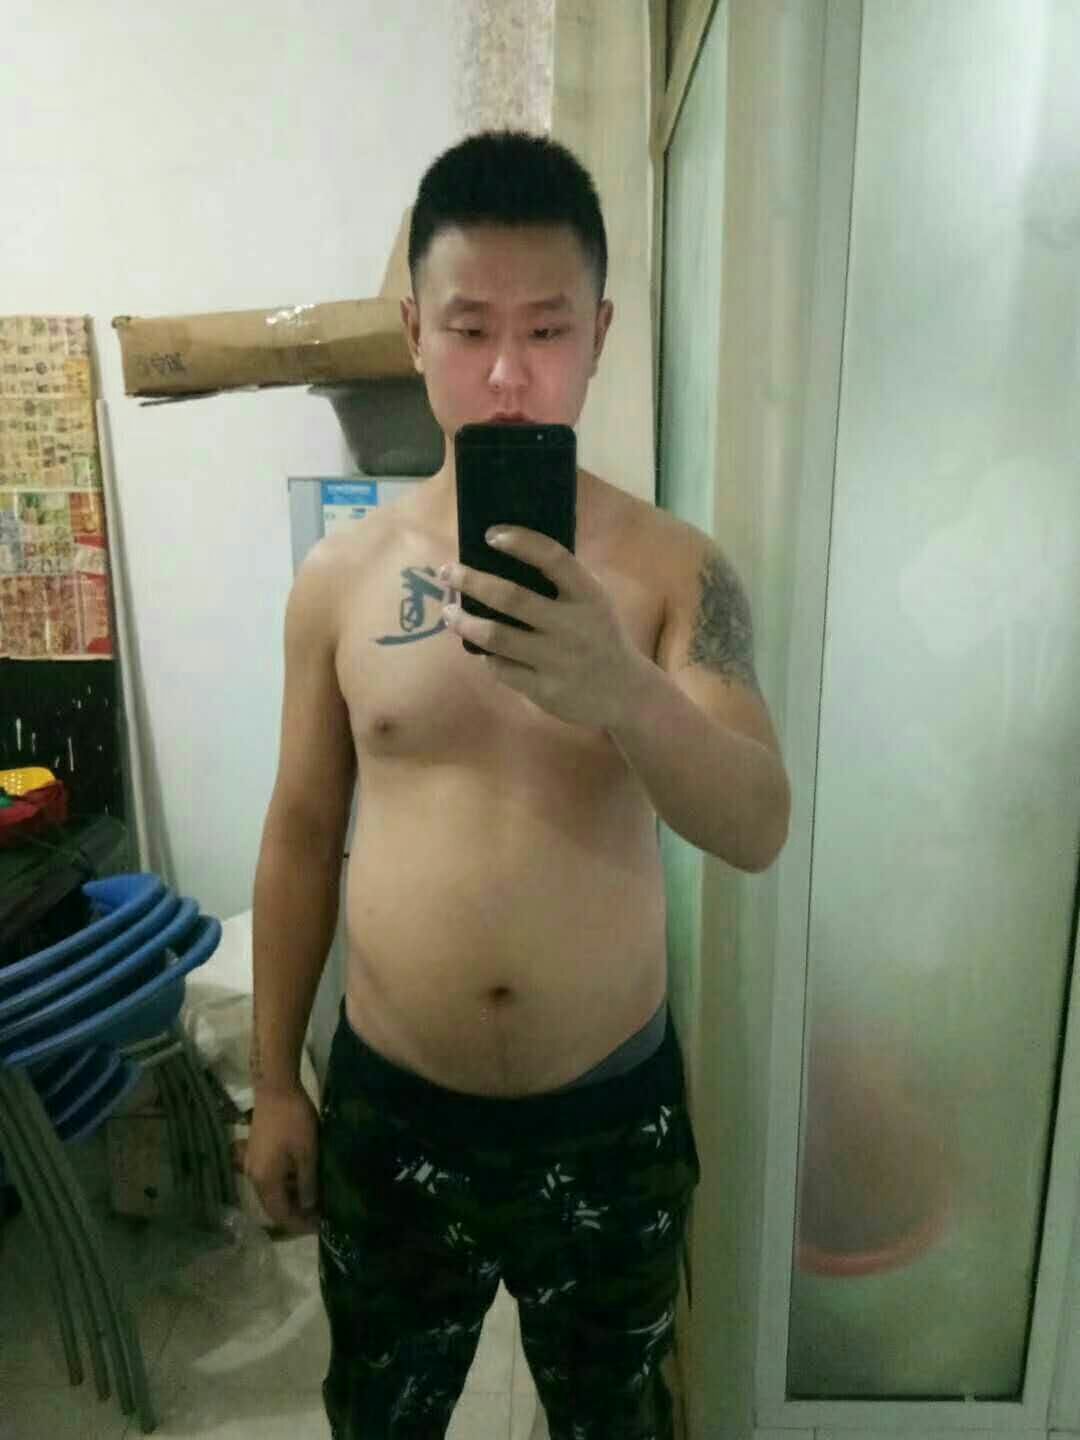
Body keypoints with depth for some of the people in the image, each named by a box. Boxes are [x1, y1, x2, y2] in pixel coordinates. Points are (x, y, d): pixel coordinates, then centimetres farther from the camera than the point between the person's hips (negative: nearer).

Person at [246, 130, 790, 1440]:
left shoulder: (675, 569, -11)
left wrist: (624, 692, -41)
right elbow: (302, 832, 1)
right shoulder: (340, 575, -6)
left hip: (612, 1117, -1)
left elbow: (759, 829, -20)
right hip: (387, 1111, 2)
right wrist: (274, 1082, 6)